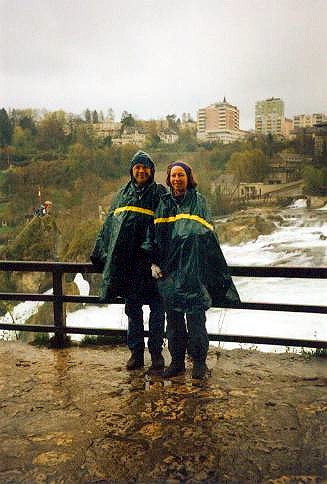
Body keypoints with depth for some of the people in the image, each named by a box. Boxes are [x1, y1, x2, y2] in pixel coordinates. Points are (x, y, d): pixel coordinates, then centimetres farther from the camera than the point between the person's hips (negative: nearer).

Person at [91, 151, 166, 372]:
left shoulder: (160, 194, 2)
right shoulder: (123, 194, 14)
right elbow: (109, 225, 18)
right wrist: (99, 254, 15)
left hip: (152, 260, -4)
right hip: (127, 261, 4)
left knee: (157, 308, 2)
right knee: (133, 308, 10)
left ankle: (156, 351, 15)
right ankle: (136, 352, 21)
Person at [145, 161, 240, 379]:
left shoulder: (199, 201, 5)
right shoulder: (163, 204, 12)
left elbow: (207, 235, 1)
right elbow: (152, 235, 14)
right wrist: (154, 262, 4)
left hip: (193, 269, -3)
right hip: (169, 270, 3)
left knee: (195, 316, -3)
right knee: (173, 317, 8)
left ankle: (199, 361, 11)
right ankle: (177, 360, 20)